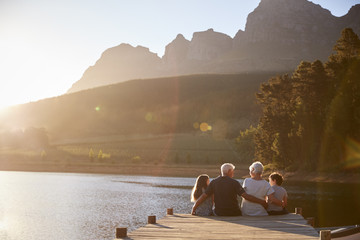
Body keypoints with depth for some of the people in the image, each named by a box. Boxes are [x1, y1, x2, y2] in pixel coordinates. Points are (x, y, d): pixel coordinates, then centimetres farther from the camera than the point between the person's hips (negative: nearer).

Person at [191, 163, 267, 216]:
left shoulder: (214, 182, 1)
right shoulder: (234, 183, -8)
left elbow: (203, 196, 0)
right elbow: (245, 196, -14)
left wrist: (194, 208, 9)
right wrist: (262, 202, -8)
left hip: (219, 214, 2)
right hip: (234, 213, -2)